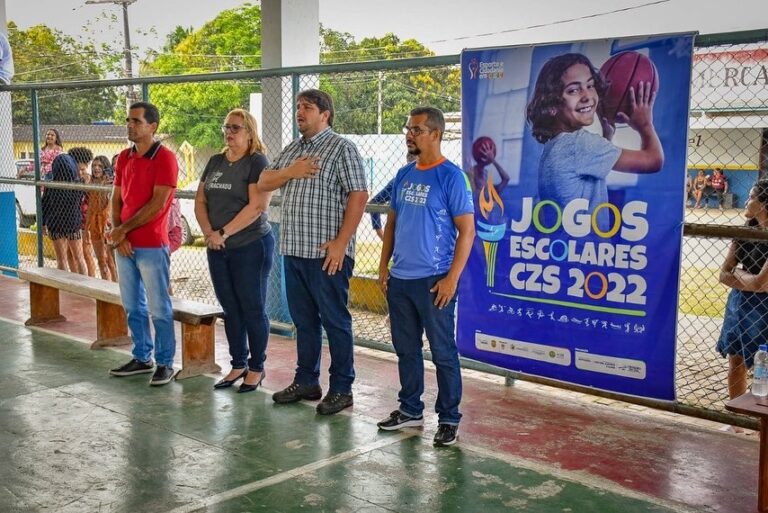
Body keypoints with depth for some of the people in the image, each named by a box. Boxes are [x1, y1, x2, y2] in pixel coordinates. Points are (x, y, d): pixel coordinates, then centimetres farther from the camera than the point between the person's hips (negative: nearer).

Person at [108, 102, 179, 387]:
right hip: (124, 245, 7)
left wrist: (123, 229, -12)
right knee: (132, 307, 14)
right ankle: (142, 358, 27)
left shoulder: (165, 158, -11)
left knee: (159, 309, 0)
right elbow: (116, 200, 11)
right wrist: (118, 236, -4)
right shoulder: (124, 158, 11)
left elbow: (157, 205, -16)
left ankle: (165, 363, 10)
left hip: (152, 246, -7)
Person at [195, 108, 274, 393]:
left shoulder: (257, 162, -9)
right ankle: (238, 364, 23)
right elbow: (200, 201, 11)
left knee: (252, 309, 1)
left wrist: (224, 233, -17)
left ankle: (256, 368, 13)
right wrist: (209, 232, -6)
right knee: (230, 309, 12)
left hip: (251, 246, -6)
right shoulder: (215, 162, 12)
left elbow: (257, 206, -18)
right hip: (218, 249, 7)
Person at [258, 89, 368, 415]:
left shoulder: (341, 148, -7)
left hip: (327, 253, -7)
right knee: (303, 320, 15)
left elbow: (358, 195, -13)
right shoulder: (292, 150, 17)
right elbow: (263, 183, 14)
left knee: (335, 321, 0)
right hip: (294, 250, 8)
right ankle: (306, 382, 27)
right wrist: (290, 172, -6)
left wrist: (341, 242, -19)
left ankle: (341, 389, 10)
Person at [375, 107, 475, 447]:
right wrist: (384, 265, 11)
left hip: (433, 281, -7)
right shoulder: (404, 175, 11)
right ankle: (410, 410, 29)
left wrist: (452, 278, -15)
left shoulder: (451, 177, -8)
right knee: (406, 349, 15)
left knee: (443, 352, 2)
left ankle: (449, 419, 14)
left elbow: (467, 231, -10)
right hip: (399, 279, 7)